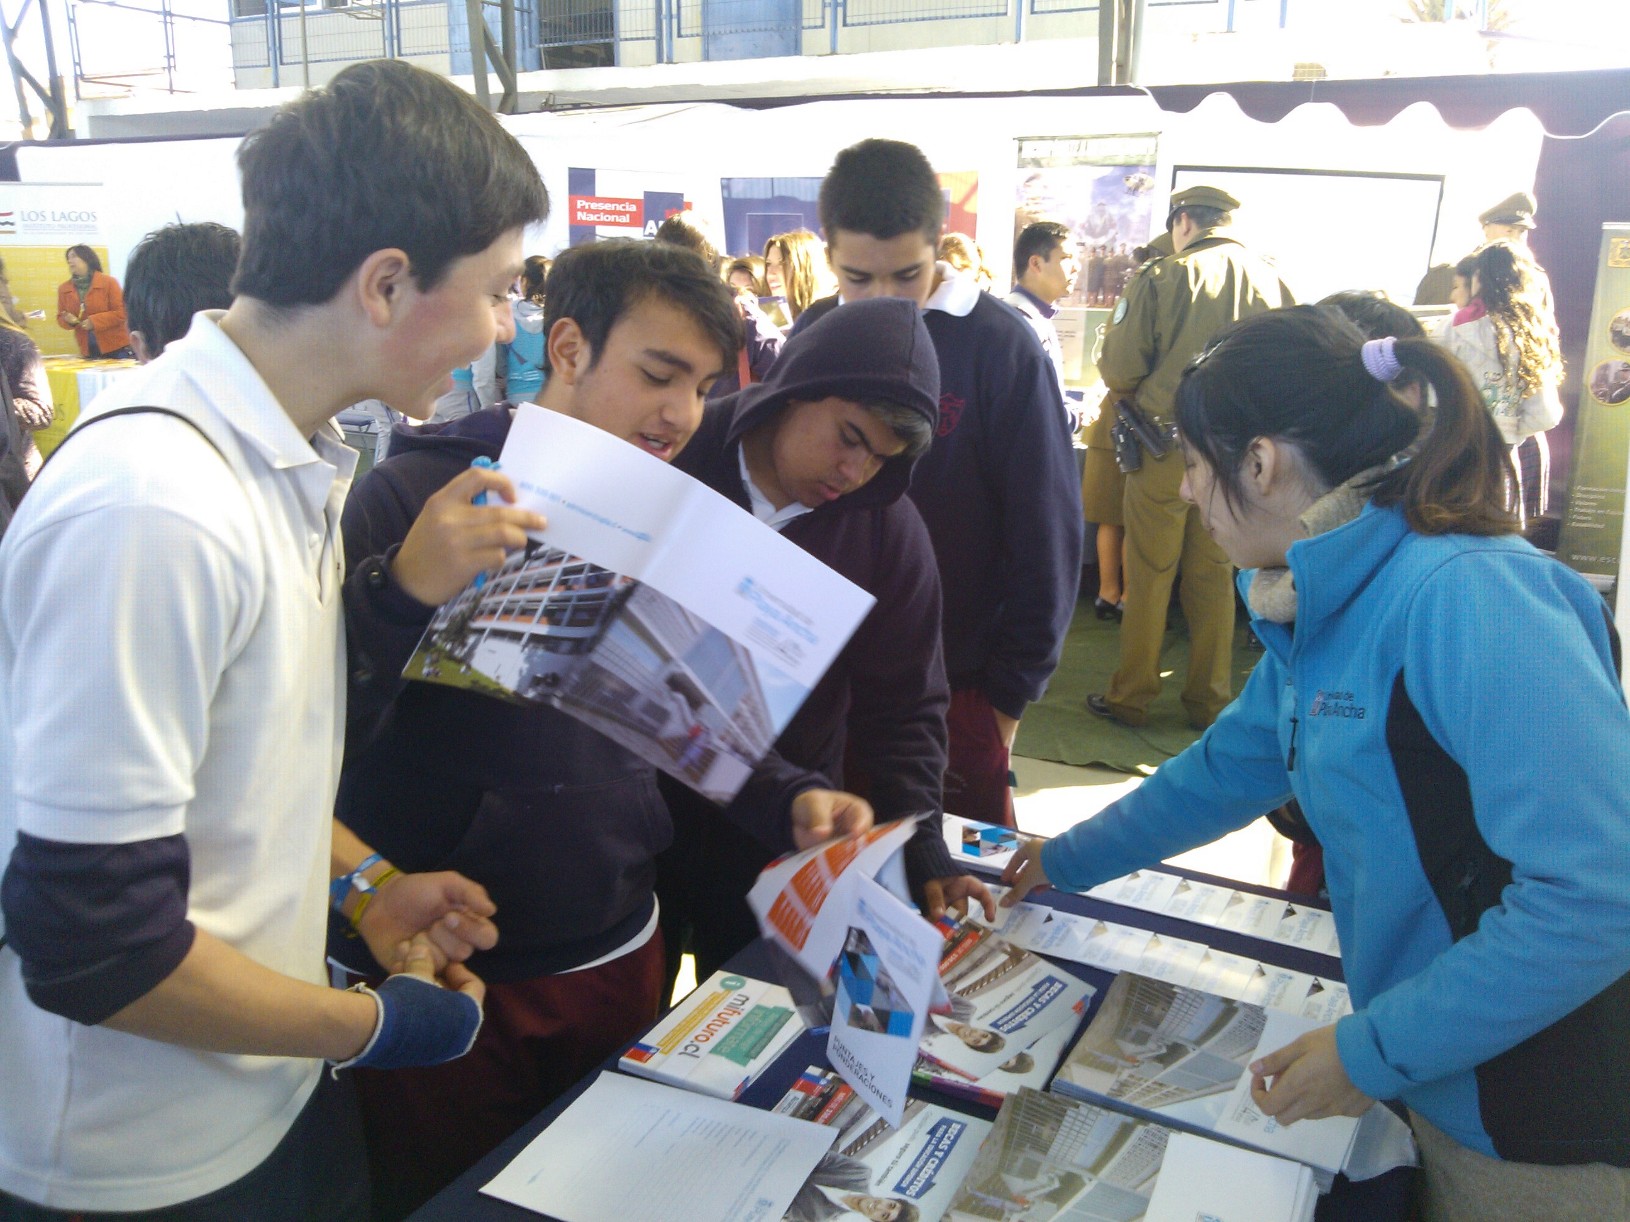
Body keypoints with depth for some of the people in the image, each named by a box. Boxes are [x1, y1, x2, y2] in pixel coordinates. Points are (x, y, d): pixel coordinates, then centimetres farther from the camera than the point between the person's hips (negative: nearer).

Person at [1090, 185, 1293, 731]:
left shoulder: (1161, 279, -9)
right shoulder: (1273, 282, 2)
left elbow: (1119, 369, -11)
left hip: (1165, 446, -3)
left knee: (1148, 573, 5)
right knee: (1215, 574, 12)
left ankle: (1131, 696, 13)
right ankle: (1210, 700, 20)